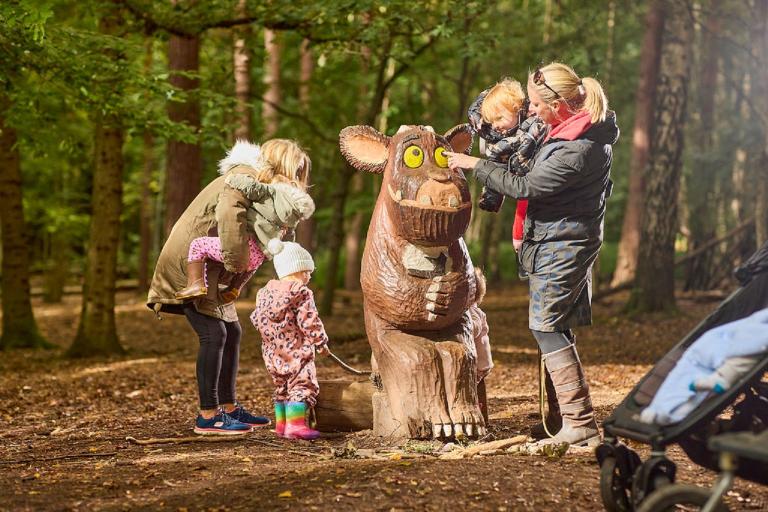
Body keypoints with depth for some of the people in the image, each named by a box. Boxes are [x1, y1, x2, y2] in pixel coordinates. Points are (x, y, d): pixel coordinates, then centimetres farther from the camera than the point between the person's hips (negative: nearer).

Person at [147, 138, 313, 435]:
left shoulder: (261, 185, 17)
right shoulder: (245, 177, -16)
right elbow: (229, 214, -35)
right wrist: (236, 260, -27)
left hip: (210, 270, 10)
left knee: (232, 332, 10)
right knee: (214, 334, -12)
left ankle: (228, 408, 18)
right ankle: (207, 416, -8)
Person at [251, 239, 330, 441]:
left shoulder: (266, 292, 10)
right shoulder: (301, 292, -12)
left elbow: (257, 319, 13)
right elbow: (309, 322, -15)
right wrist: (321, 342, -4)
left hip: (272, 353, 7)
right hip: (296, 350, -7)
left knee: (282, 387, 18)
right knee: (302, 385, -6)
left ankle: (281, 423, 20)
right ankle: (295, 424, -16)